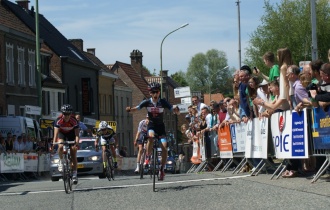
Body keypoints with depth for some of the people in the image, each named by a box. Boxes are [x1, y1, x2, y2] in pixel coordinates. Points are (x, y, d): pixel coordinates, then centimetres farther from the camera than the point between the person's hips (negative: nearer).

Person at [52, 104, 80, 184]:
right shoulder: (58, 120, -31)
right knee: (60, 147, -31)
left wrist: (77, 142, -55)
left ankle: (74, 174, -1)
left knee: (73, 154, -7)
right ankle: (61, 160, -1)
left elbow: (77, 133, -36)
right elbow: (56, 132, -39)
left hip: (71, 134, 0)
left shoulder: (74, 121, -30)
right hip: (62, 133, 0)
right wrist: (54, 143, -54)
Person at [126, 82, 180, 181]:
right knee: (151, 136, -35)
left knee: (164, 147, -14)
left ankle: (162, 169, 1)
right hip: (151, 125, 0)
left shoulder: (163, 102, -11)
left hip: (160, 125, 0)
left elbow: (175, 111, -15)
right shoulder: (147, 102, -10)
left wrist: (176, 109, -38)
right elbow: (136, 108, -12)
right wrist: (130, 109, -33)